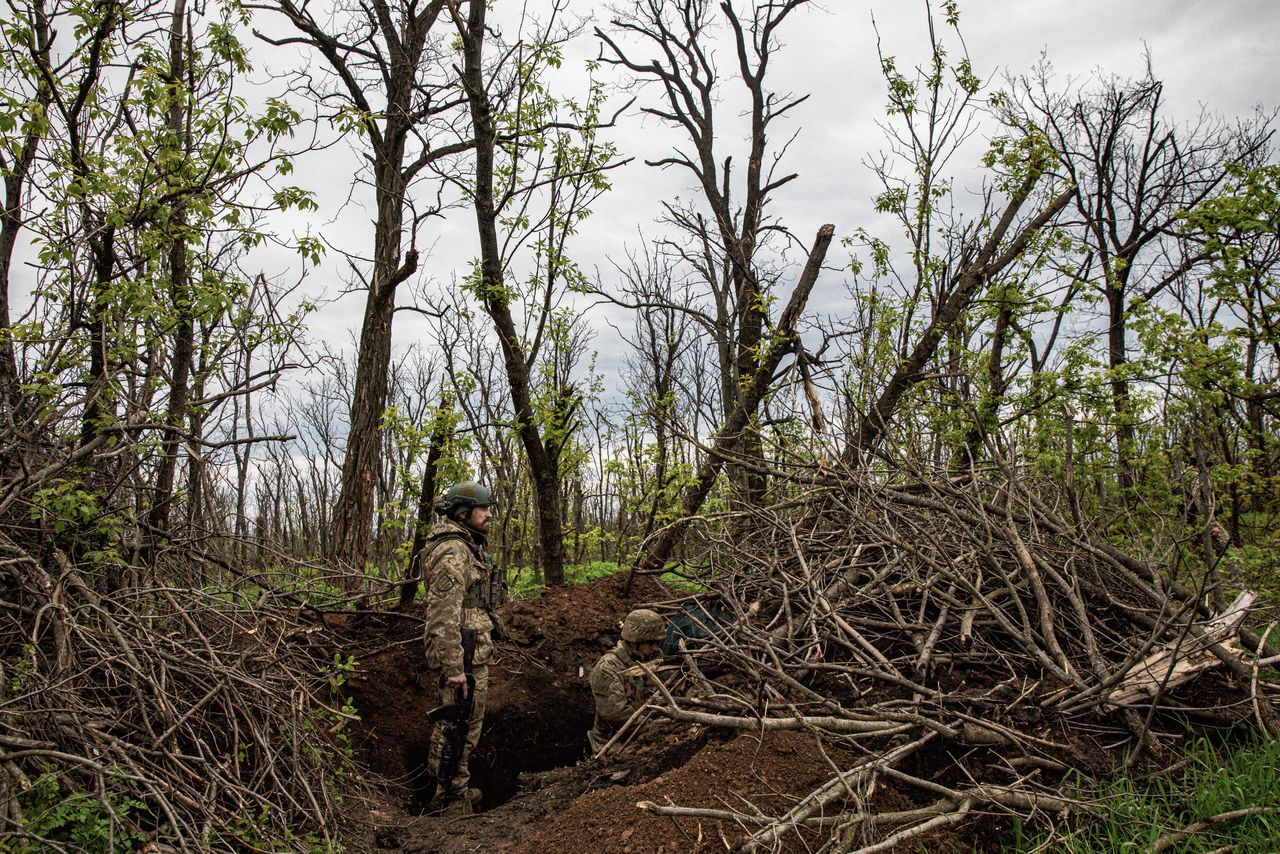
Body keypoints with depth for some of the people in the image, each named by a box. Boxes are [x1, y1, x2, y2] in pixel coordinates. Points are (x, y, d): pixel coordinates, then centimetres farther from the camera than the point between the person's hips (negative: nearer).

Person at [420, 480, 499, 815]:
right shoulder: (452, 552, -18)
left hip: (471, 652, 11)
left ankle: (450, 791, 33)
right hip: (464, 657, -11)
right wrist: (454, 668, -26)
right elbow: (444, 615, -25)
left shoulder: (466, 548, 17)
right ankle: (452, 801, 9)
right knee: (461, 731, -2)